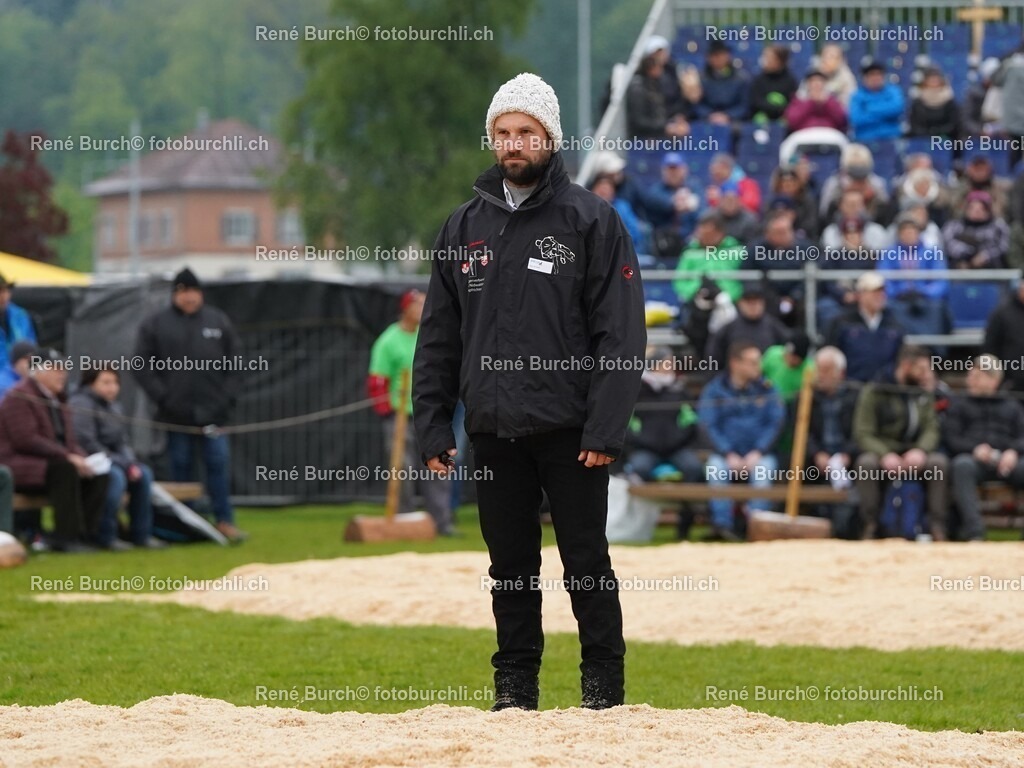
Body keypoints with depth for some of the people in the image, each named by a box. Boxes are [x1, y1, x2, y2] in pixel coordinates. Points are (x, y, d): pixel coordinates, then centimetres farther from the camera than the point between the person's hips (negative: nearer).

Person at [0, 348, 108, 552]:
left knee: (97, 475, -12)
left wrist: (80, 458, -6)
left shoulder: (56, 399, 17)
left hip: (50, 462, 9)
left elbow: (69, 441, 18)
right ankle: (66, 538, -32)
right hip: (19, 466, -9)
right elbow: (26, 440, -22)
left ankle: (86, 533, -15)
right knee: (65, 470, -34)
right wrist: (67, 456, -25)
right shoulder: (20, 396, -11)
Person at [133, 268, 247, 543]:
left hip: (213, 412, 1)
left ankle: (224, 520, 0)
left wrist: (228, 396, -1)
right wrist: (162, 397, -9)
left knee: (219, 463, -4)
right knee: (180, 466, 4)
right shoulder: (155, 324, 2)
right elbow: (142, 366, 0)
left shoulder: (219, 321, 8)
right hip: (175, 413, -1)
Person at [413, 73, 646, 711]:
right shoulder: (466, 225, 12)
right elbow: (439, 335, 14)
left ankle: (605, 687, 7)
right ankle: (515, 689, 16)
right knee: (510, 566, 9)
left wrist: (606, 428, -15)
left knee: (587, 564, 0)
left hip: (570, 431, -4)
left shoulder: (592, 220, -2)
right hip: (494, 431, 4)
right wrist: (433, 423, 5)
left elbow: (622, 332, -7)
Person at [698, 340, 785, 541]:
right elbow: (709, 425, -5)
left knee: (764, 467, -32)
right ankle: (722, 524, -32)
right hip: (726, 454, 0)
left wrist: (757, 453, -14)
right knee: (716, 468, -31)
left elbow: (776, 423, -1)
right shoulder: (714, 390, 3)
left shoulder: (766, 389, 6)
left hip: (758, 454, 0)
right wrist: (729, 455, -18)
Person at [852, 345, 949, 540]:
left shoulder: (924, 396, 12)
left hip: (913, 456, 3)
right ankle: (870, 525, -27)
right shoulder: (874, 392, -1)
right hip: (881, 453, -3)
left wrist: (920, 450, -23)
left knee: (939, 462, -27)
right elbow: (863, 433, -8)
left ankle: (937, 525, -25)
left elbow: (931, 430, 1)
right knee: (866, 462, -36)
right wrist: (885, 454, -28)